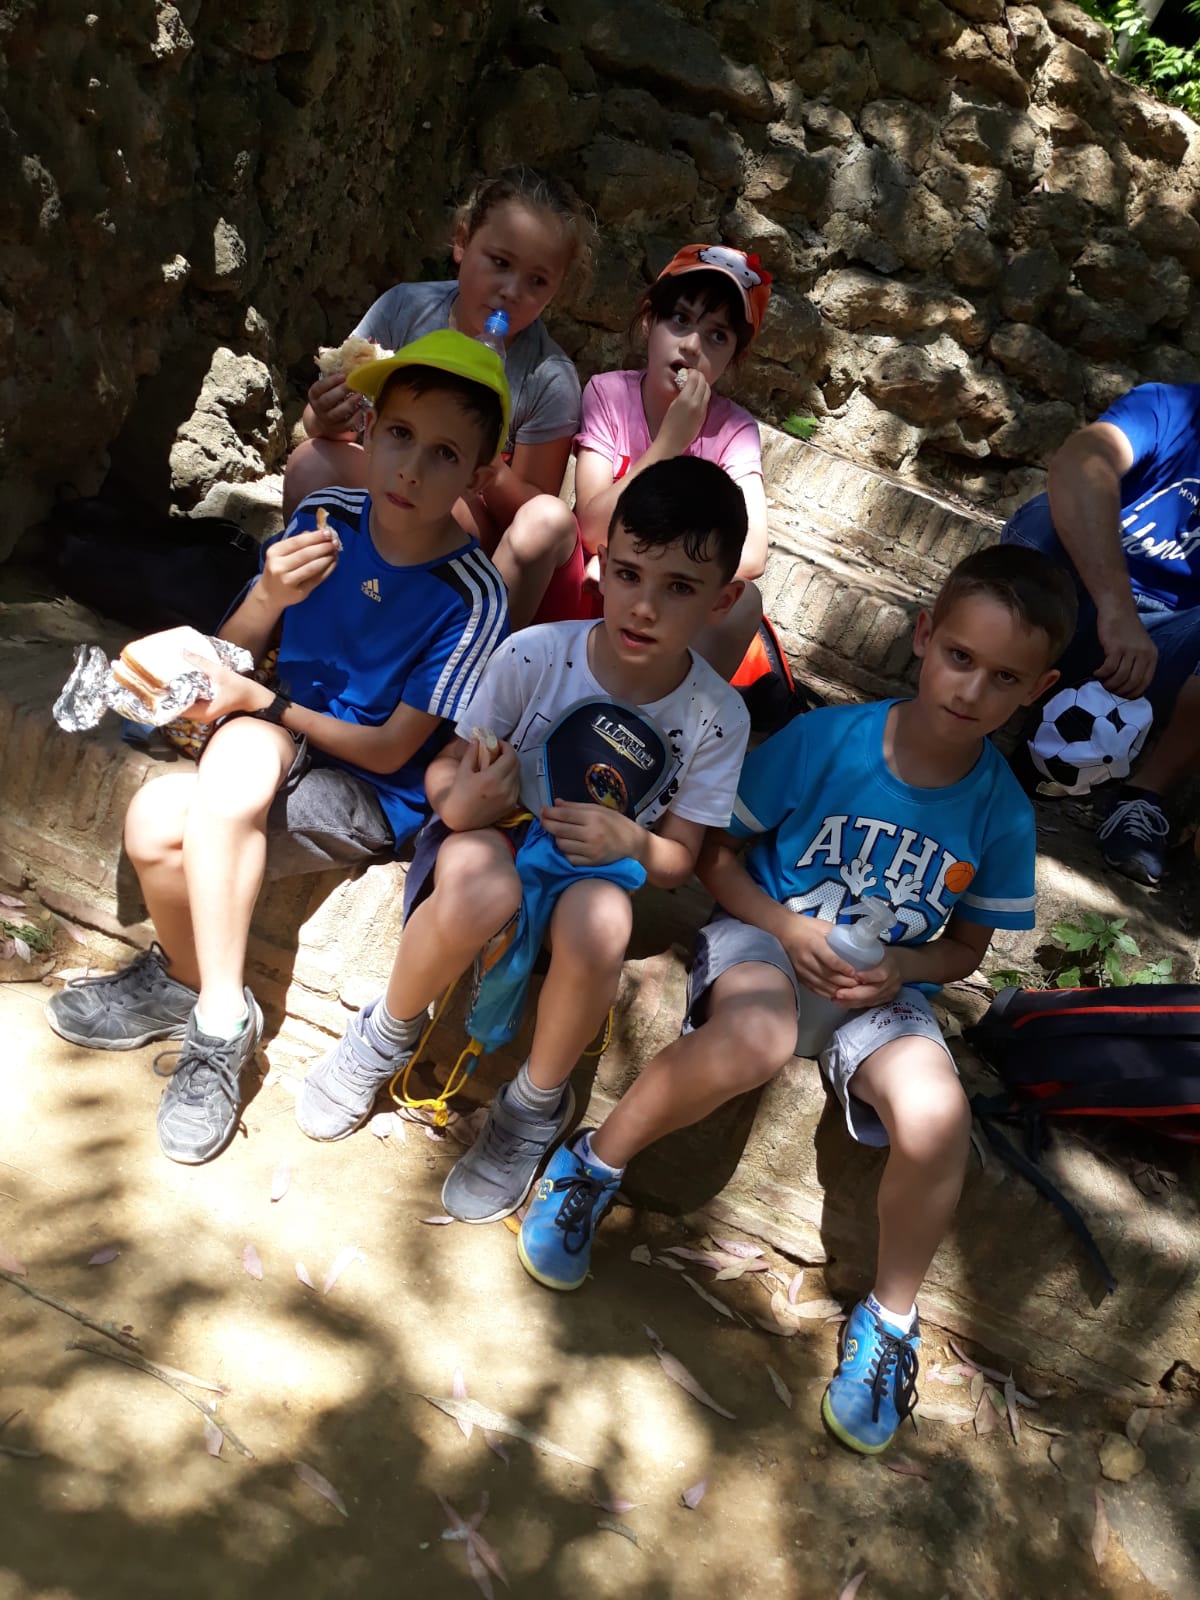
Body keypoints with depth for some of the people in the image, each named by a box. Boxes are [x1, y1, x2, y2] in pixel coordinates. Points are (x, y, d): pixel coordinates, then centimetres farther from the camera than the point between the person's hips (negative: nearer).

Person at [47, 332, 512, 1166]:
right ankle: (185, 977, -9)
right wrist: (269, 598, -21)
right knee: (245, 745, -32)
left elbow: (390, 751, -16)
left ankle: (216, 1017, 0)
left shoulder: (473, 598, -19)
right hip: (281, 741, 5)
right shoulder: (323, 518, -6)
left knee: (161, 827, -25)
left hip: (377, 795, -5)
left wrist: (262, 701, -17)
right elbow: (232, 655, -1)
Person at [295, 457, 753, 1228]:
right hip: (496, 834, -1)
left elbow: (677, 860, -1)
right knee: (481, 888, -39)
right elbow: (446, 767, -4)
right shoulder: (534, 656, -16)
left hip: (595, 865, 1)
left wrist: (631, 841, -25)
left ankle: (536, 1107, -6)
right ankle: (388, 1035, -5)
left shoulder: (717, 717, -11)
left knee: (600, 924, -37)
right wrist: (458, 801, -28)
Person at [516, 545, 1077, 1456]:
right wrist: (787, 927, -19)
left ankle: (889, 1321, 0)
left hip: (886, 983, 3)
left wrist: (900, 968, -12)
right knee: (756, 1037, -40)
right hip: (766, 936, -2)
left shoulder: (1001, 813, -6)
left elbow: (967, 947, 8)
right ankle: (592, 1168, -12)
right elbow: (715, 853, -4)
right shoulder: (824, 740, -13)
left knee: (937, 1117, -29)